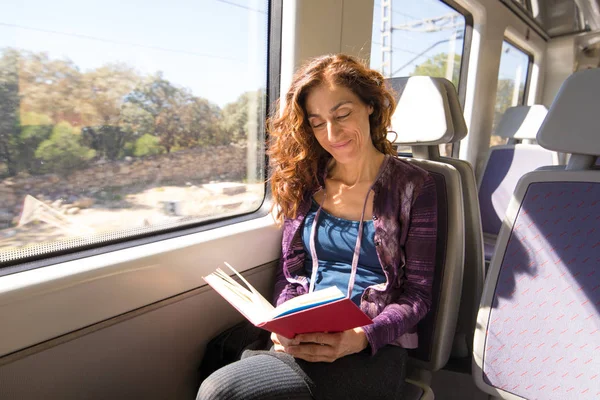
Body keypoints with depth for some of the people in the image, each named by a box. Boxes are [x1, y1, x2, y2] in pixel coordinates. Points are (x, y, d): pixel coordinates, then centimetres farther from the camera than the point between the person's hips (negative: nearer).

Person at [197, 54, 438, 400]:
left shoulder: (412, 186, -2)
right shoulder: (305, 182, 7)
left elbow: (417, 294, -2)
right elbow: (289, 272, 11)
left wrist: (362, 337, -18)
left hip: (374, 349, -3)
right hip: (303, 341, 4)